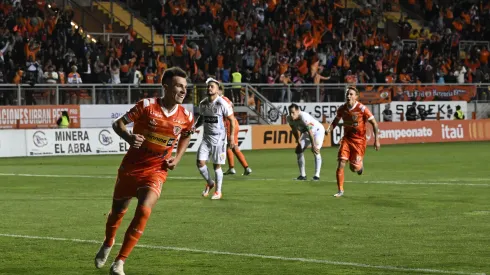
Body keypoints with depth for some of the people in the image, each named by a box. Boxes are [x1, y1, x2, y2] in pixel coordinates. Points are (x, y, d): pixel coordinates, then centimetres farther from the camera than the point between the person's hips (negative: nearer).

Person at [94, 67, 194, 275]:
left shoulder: (186, 117, -5)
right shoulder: (147, 105, -15)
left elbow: (186, 136, 18)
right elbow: (118, 124, -9)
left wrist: (177, 158, 3)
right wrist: (129, 137, -30)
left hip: (156, 172, 1)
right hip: (131, 167, 0)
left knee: (144, 211, -22)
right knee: (118, 211, 15)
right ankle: (107, 244, 49)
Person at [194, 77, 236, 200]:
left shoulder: (222, 104, -11)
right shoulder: (203, 104, 4)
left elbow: (232, 120, -5)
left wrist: (232, 137, -10)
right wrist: (195, 127, 4)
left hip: (219, 138, -4)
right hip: (206, 138, 4)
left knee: (217, 166, 1)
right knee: (200, 162, -6)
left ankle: (218, 192, 16)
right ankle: (209, 183, 20)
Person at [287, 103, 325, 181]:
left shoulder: (304, 117, -38)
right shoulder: (289, 119, -17)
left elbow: (310, 131, -37)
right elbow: (294, 131, -1)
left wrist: (313, 145, -36)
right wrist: (298, 142, 3)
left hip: (317, 130, -7)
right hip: (305, 133, 7)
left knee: (315, 150, -23)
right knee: (298, 150, 0)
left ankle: (317, 175, -21)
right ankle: (302, 175, 8)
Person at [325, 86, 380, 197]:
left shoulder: (362, 109, -16)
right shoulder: (342, 109, -3)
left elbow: (374, 123, -9)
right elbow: (336, 120, 17)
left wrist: (376, 140, -12)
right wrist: (329, 129, -3)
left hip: (359, 140, -3)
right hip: (346, 139, 3)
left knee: (354, 168, -6)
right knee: (341, 164, -11)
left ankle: (360, 164, 33)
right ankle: (340, 190, 0)